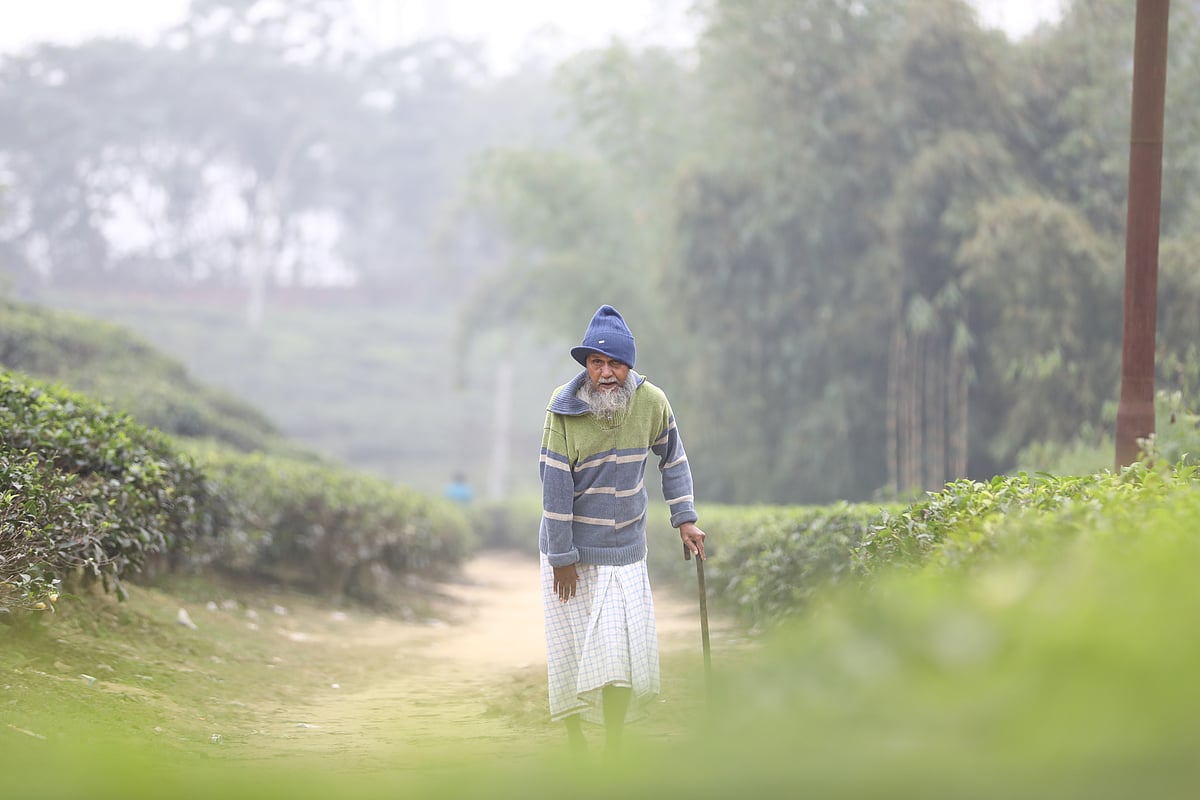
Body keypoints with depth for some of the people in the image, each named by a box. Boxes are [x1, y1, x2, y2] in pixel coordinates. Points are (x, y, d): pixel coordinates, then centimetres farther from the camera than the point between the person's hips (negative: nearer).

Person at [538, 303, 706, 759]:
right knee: (572, 653, 5)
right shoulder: (564, 409, -16)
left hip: (625, 550, 2)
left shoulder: (651, 402, -8)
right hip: (572, 550, -2)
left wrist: (685, 519, 3)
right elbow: (555, 485, -15)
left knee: (624, 652, -3)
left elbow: (672, 459, 10)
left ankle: (613, 755, 9)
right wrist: (561, 558, -14)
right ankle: (576, 749, 21)